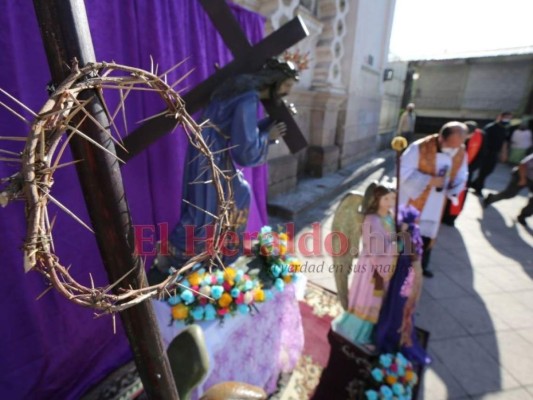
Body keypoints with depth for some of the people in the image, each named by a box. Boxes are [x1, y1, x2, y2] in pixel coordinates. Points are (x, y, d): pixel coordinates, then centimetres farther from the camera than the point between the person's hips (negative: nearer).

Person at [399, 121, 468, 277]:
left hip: (435, 203, 5)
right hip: (413, 200, -5)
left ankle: (422, 265, 39)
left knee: (428, 235, 18)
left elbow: (461, 176, 6)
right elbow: (403, 171, -21)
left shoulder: (461, 154, -5)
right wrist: (429, 180, -28)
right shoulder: (419, 148, -22)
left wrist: (456, 187, -17)